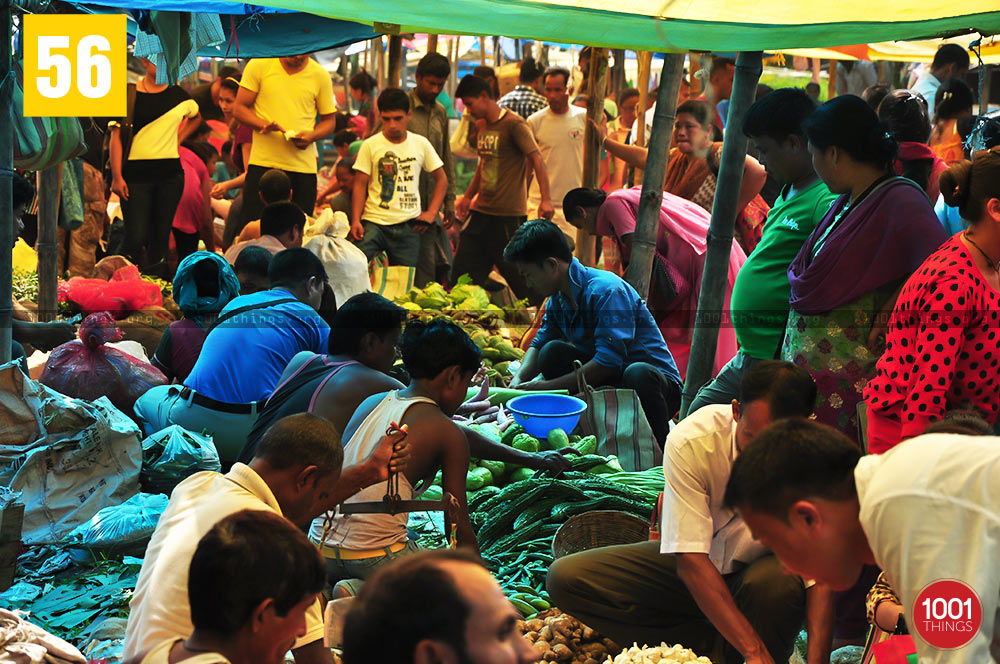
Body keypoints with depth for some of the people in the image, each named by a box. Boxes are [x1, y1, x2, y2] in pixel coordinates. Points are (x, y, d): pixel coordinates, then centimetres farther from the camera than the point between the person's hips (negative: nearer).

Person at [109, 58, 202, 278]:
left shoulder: (179, 95, 8)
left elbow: (196, 118, 30)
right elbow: (116, 136, -4)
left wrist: (178, 139, 13)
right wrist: (117, 176, -11)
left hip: (170, 174, 4)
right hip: (136, 174, -4)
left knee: (161, 235, 6)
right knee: (136, 237, -10)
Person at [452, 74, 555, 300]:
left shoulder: (515, 124, -11)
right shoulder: (483, 126, 15)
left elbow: (536, 158, -16)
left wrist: (546, 199, -25)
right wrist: (468, 196, 27)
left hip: (509, 215, -8)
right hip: (481, 211, 8)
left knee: (519, 278, -3)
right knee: (462, 272, 4)